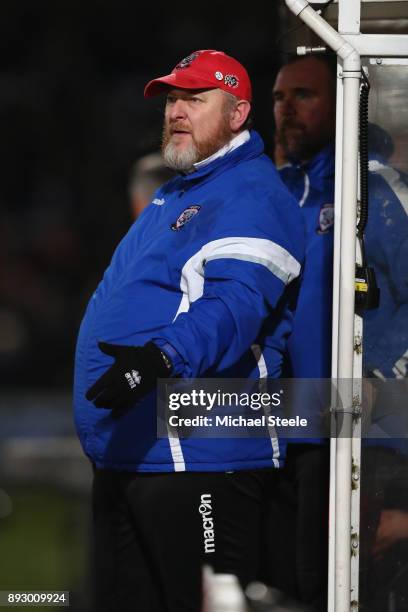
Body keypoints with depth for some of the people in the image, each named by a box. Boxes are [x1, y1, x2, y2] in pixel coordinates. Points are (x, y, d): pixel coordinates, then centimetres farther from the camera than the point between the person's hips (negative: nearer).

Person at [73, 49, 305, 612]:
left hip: (200, 457, -10)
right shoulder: (170, 197, 22)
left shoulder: (251, 197, -10)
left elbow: (234, 306, -27)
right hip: (121, 458, 10)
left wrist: (162, 358, -42)